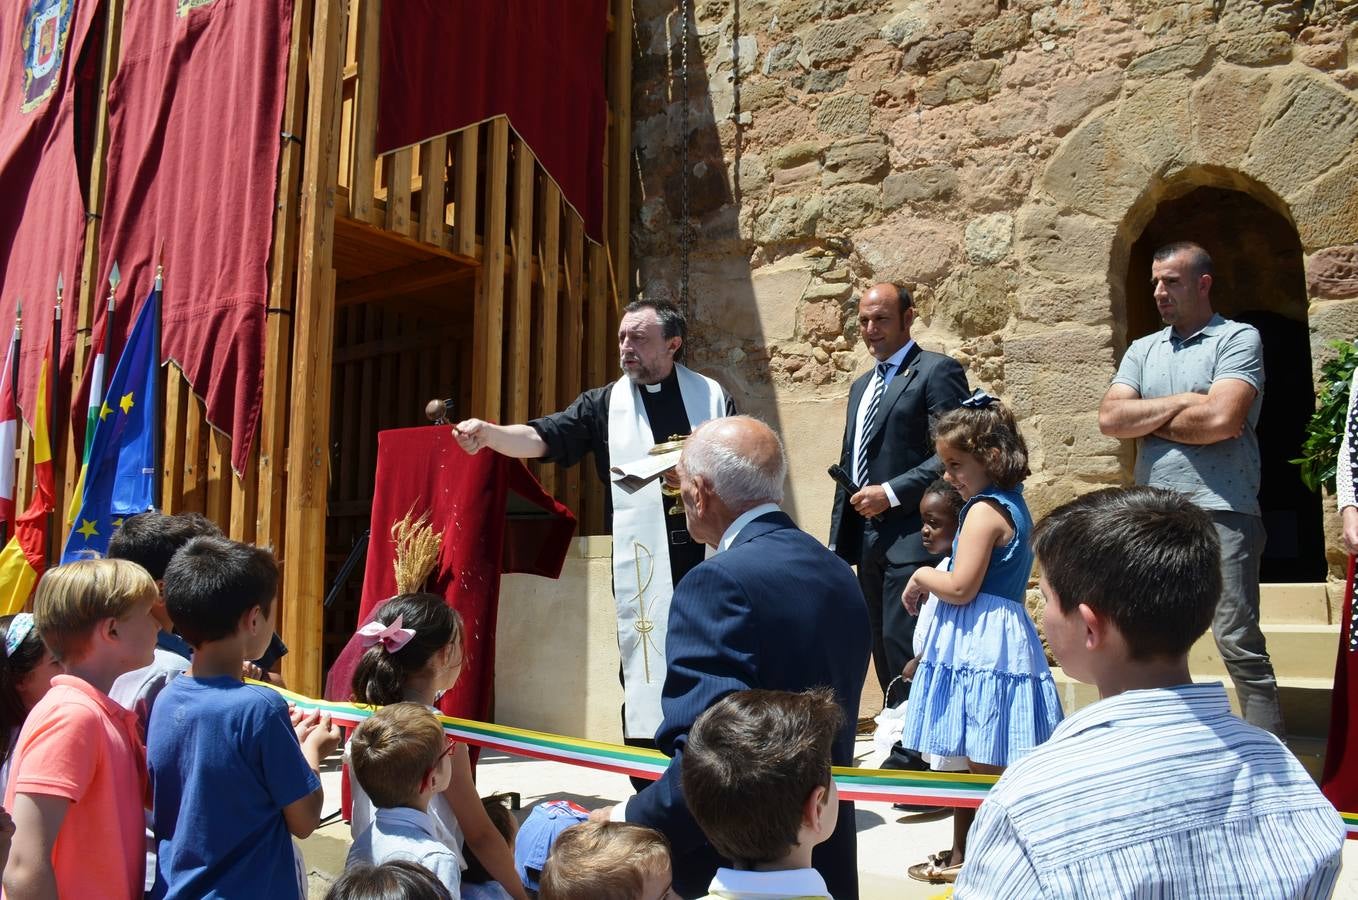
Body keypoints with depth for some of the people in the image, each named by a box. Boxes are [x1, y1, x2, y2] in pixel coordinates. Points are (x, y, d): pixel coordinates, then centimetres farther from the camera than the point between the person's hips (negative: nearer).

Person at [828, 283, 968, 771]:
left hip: (910, 537, -8)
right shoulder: (861, 386, 21)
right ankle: (903, 743, 24)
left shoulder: (937, 371, -4)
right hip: (868, 538, 8)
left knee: (905, 649, -9)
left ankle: (912, 756, 1)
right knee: (885, 652, 13)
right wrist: (840, 540, 18)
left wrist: (891, 492, -17)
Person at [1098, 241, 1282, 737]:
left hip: (1220, 513, -6)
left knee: (1239, 644, -6)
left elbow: (1222, 419, -18)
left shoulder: (1238, 339, -2)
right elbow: (1110, 418, 1)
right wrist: (1182, 403, -8)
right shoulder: (1143, 350, 15)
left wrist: (1146, 423, -4)